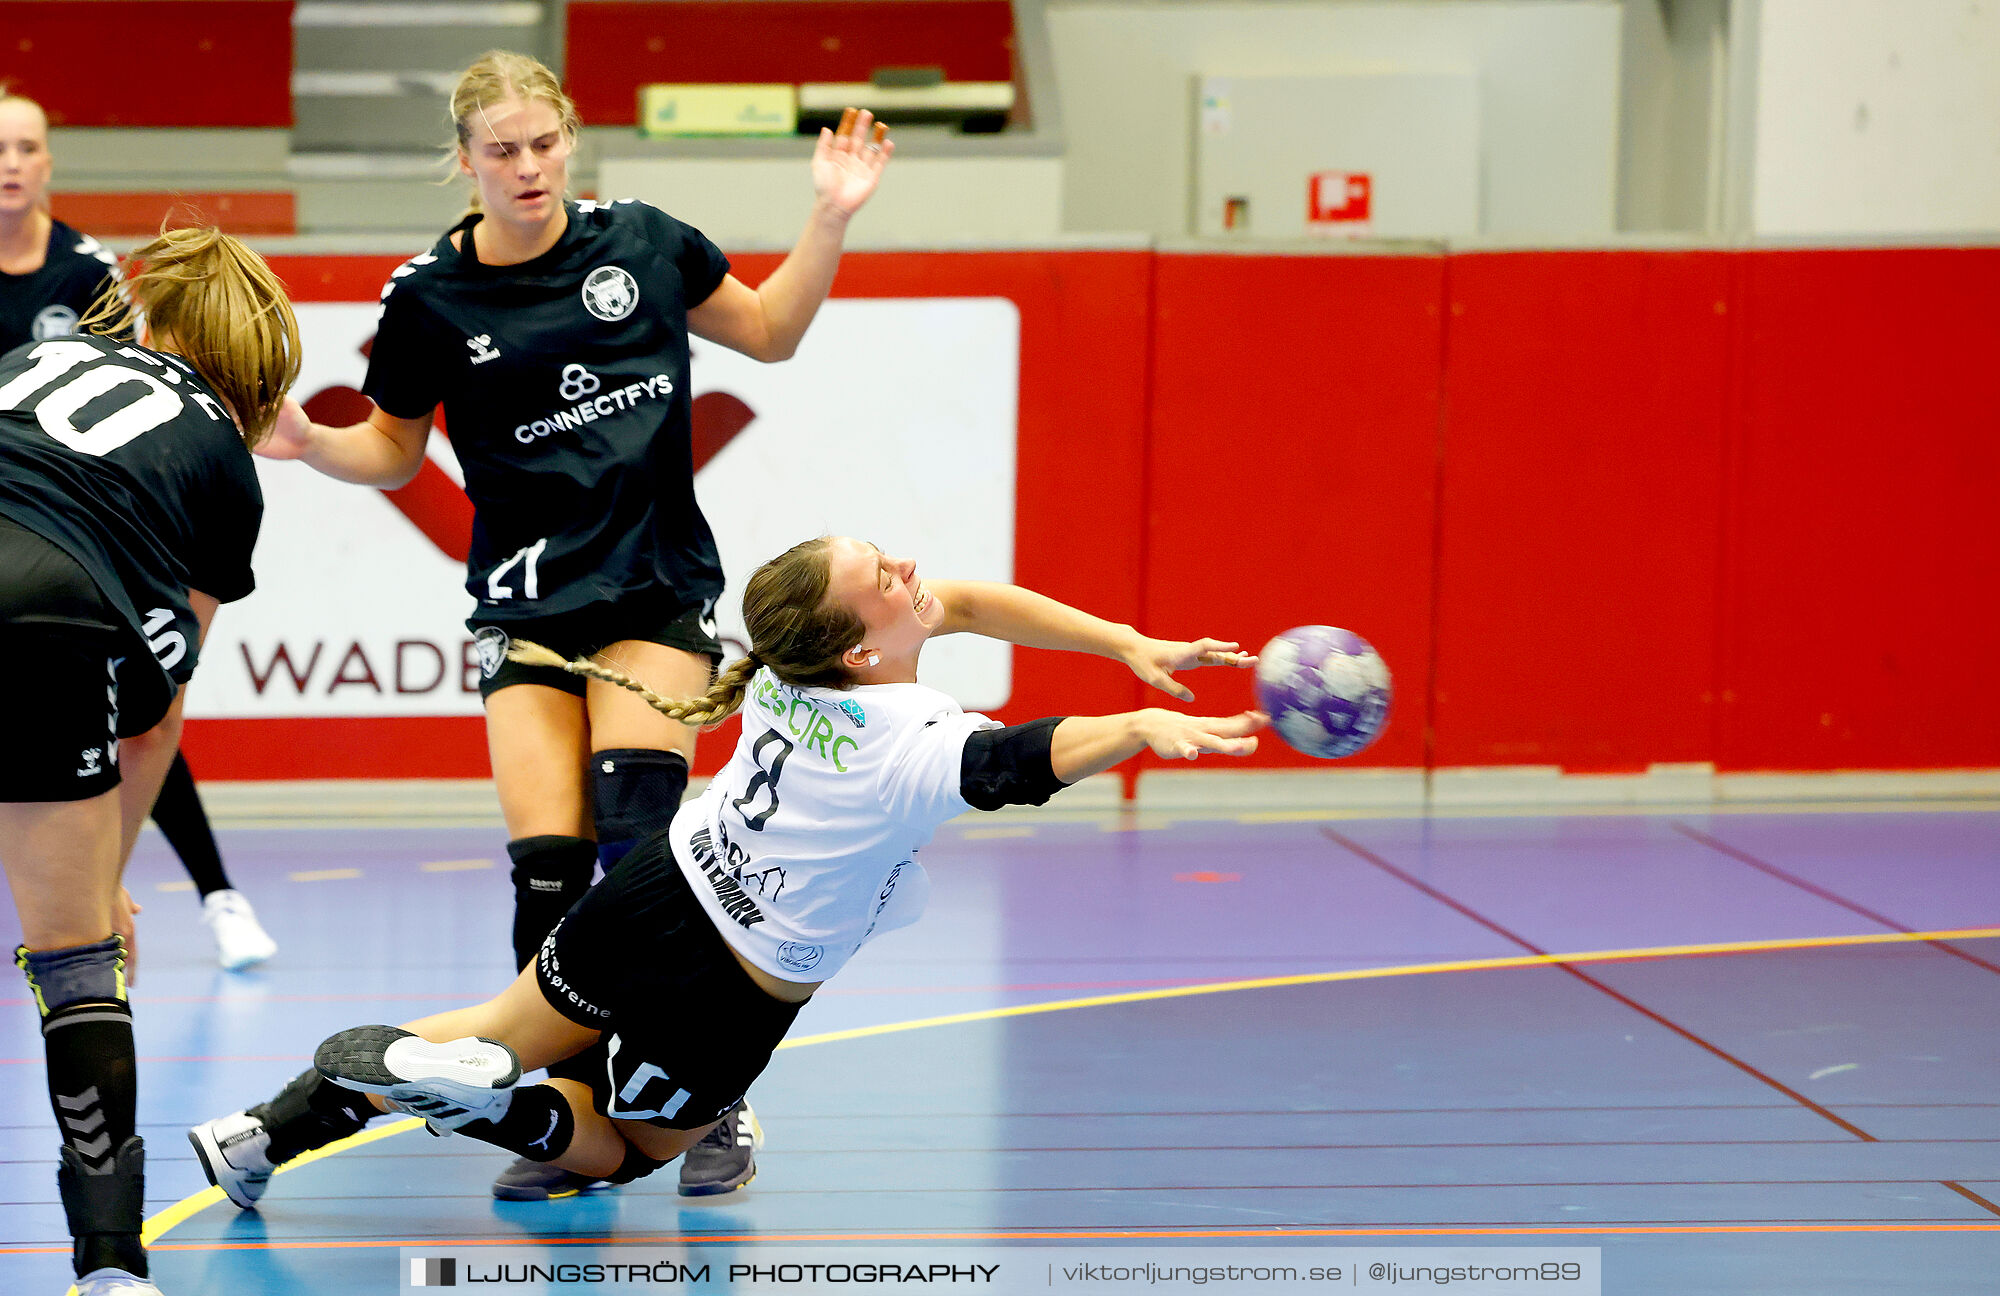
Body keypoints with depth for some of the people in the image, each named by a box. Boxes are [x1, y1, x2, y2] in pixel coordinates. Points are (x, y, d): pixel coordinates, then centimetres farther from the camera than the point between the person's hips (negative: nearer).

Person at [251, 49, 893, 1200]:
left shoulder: (643, 242, -1)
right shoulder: (431, 297, -3)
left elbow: (770, 332, 15)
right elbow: (393, 450, 11)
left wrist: (832, 218, 4)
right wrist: (309, 441, -9)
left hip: (660, 590, -1)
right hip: (528, 607, 1)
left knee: (641, 836, -20)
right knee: (547, 867, -10)